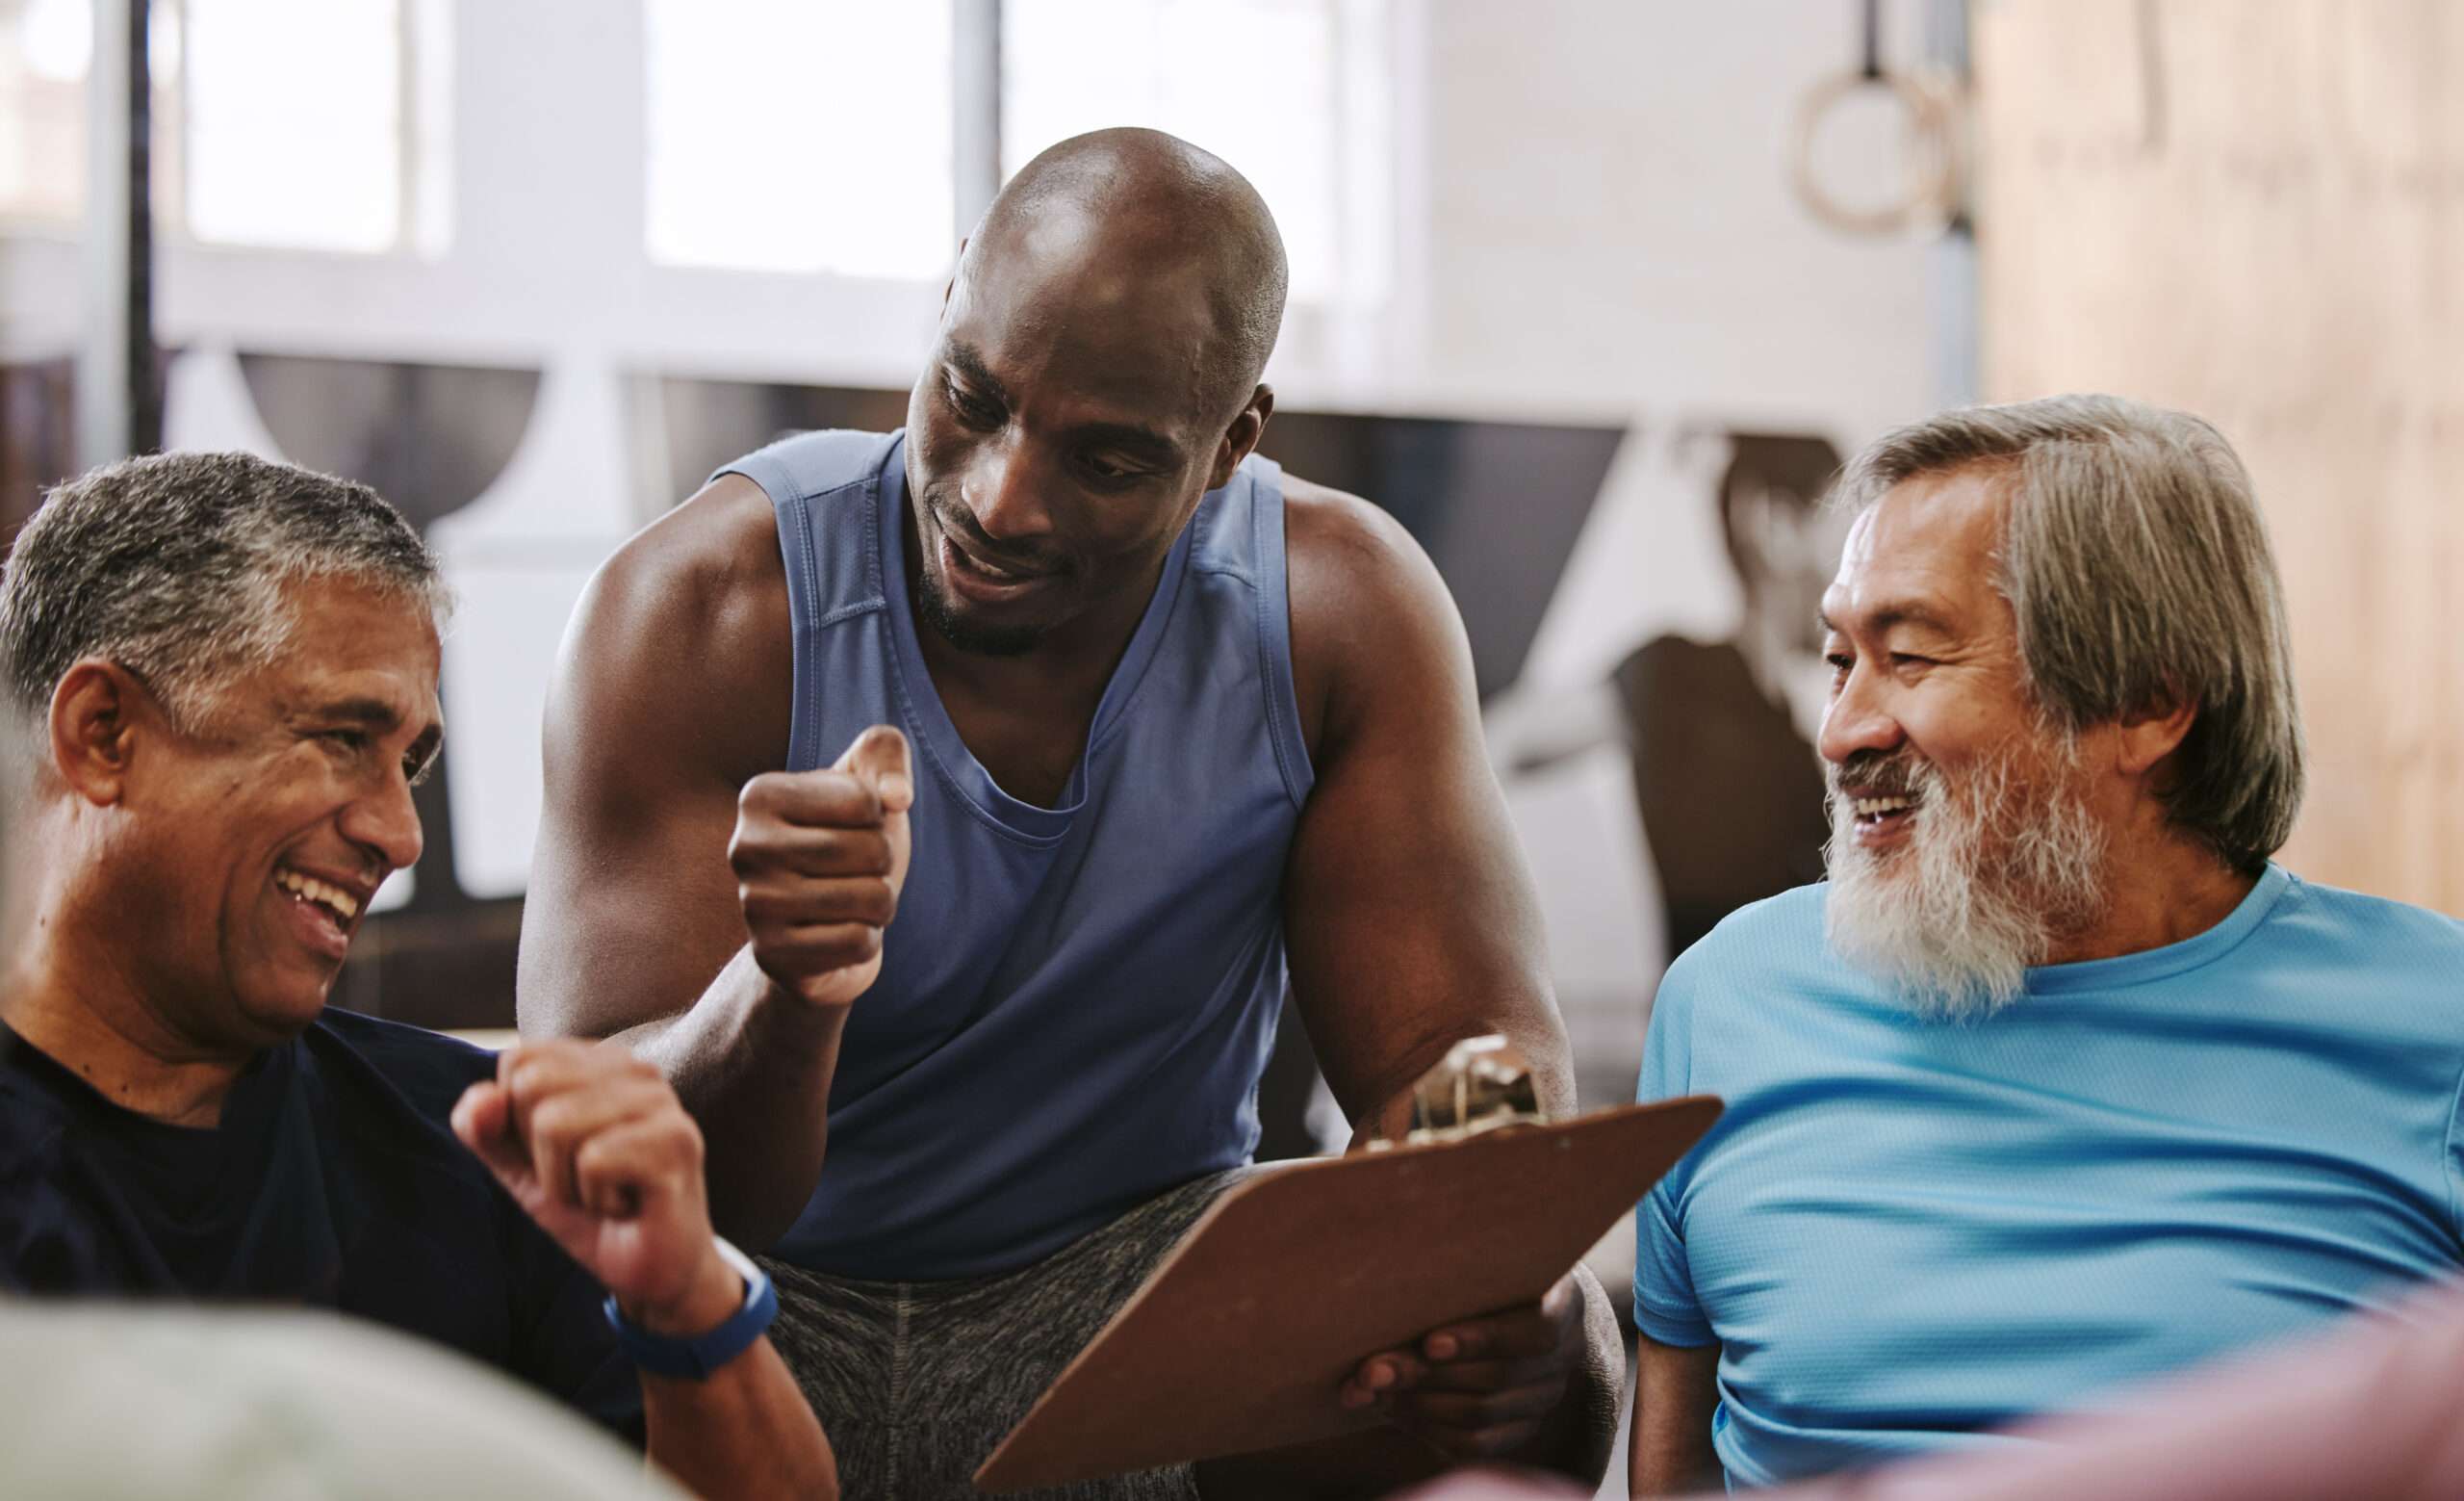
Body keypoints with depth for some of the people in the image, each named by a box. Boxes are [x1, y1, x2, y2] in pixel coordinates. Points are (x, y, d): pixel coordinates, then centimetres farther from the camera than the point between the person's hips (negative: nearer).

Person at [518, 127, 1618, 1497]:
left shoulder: (1347, 609, -10)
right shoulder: (700, 611, -18)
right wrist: (779, 1002, -45)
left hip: (1144, 1276, 2)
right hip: (773, 1296, -2)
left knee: (1540, 1360, -24)